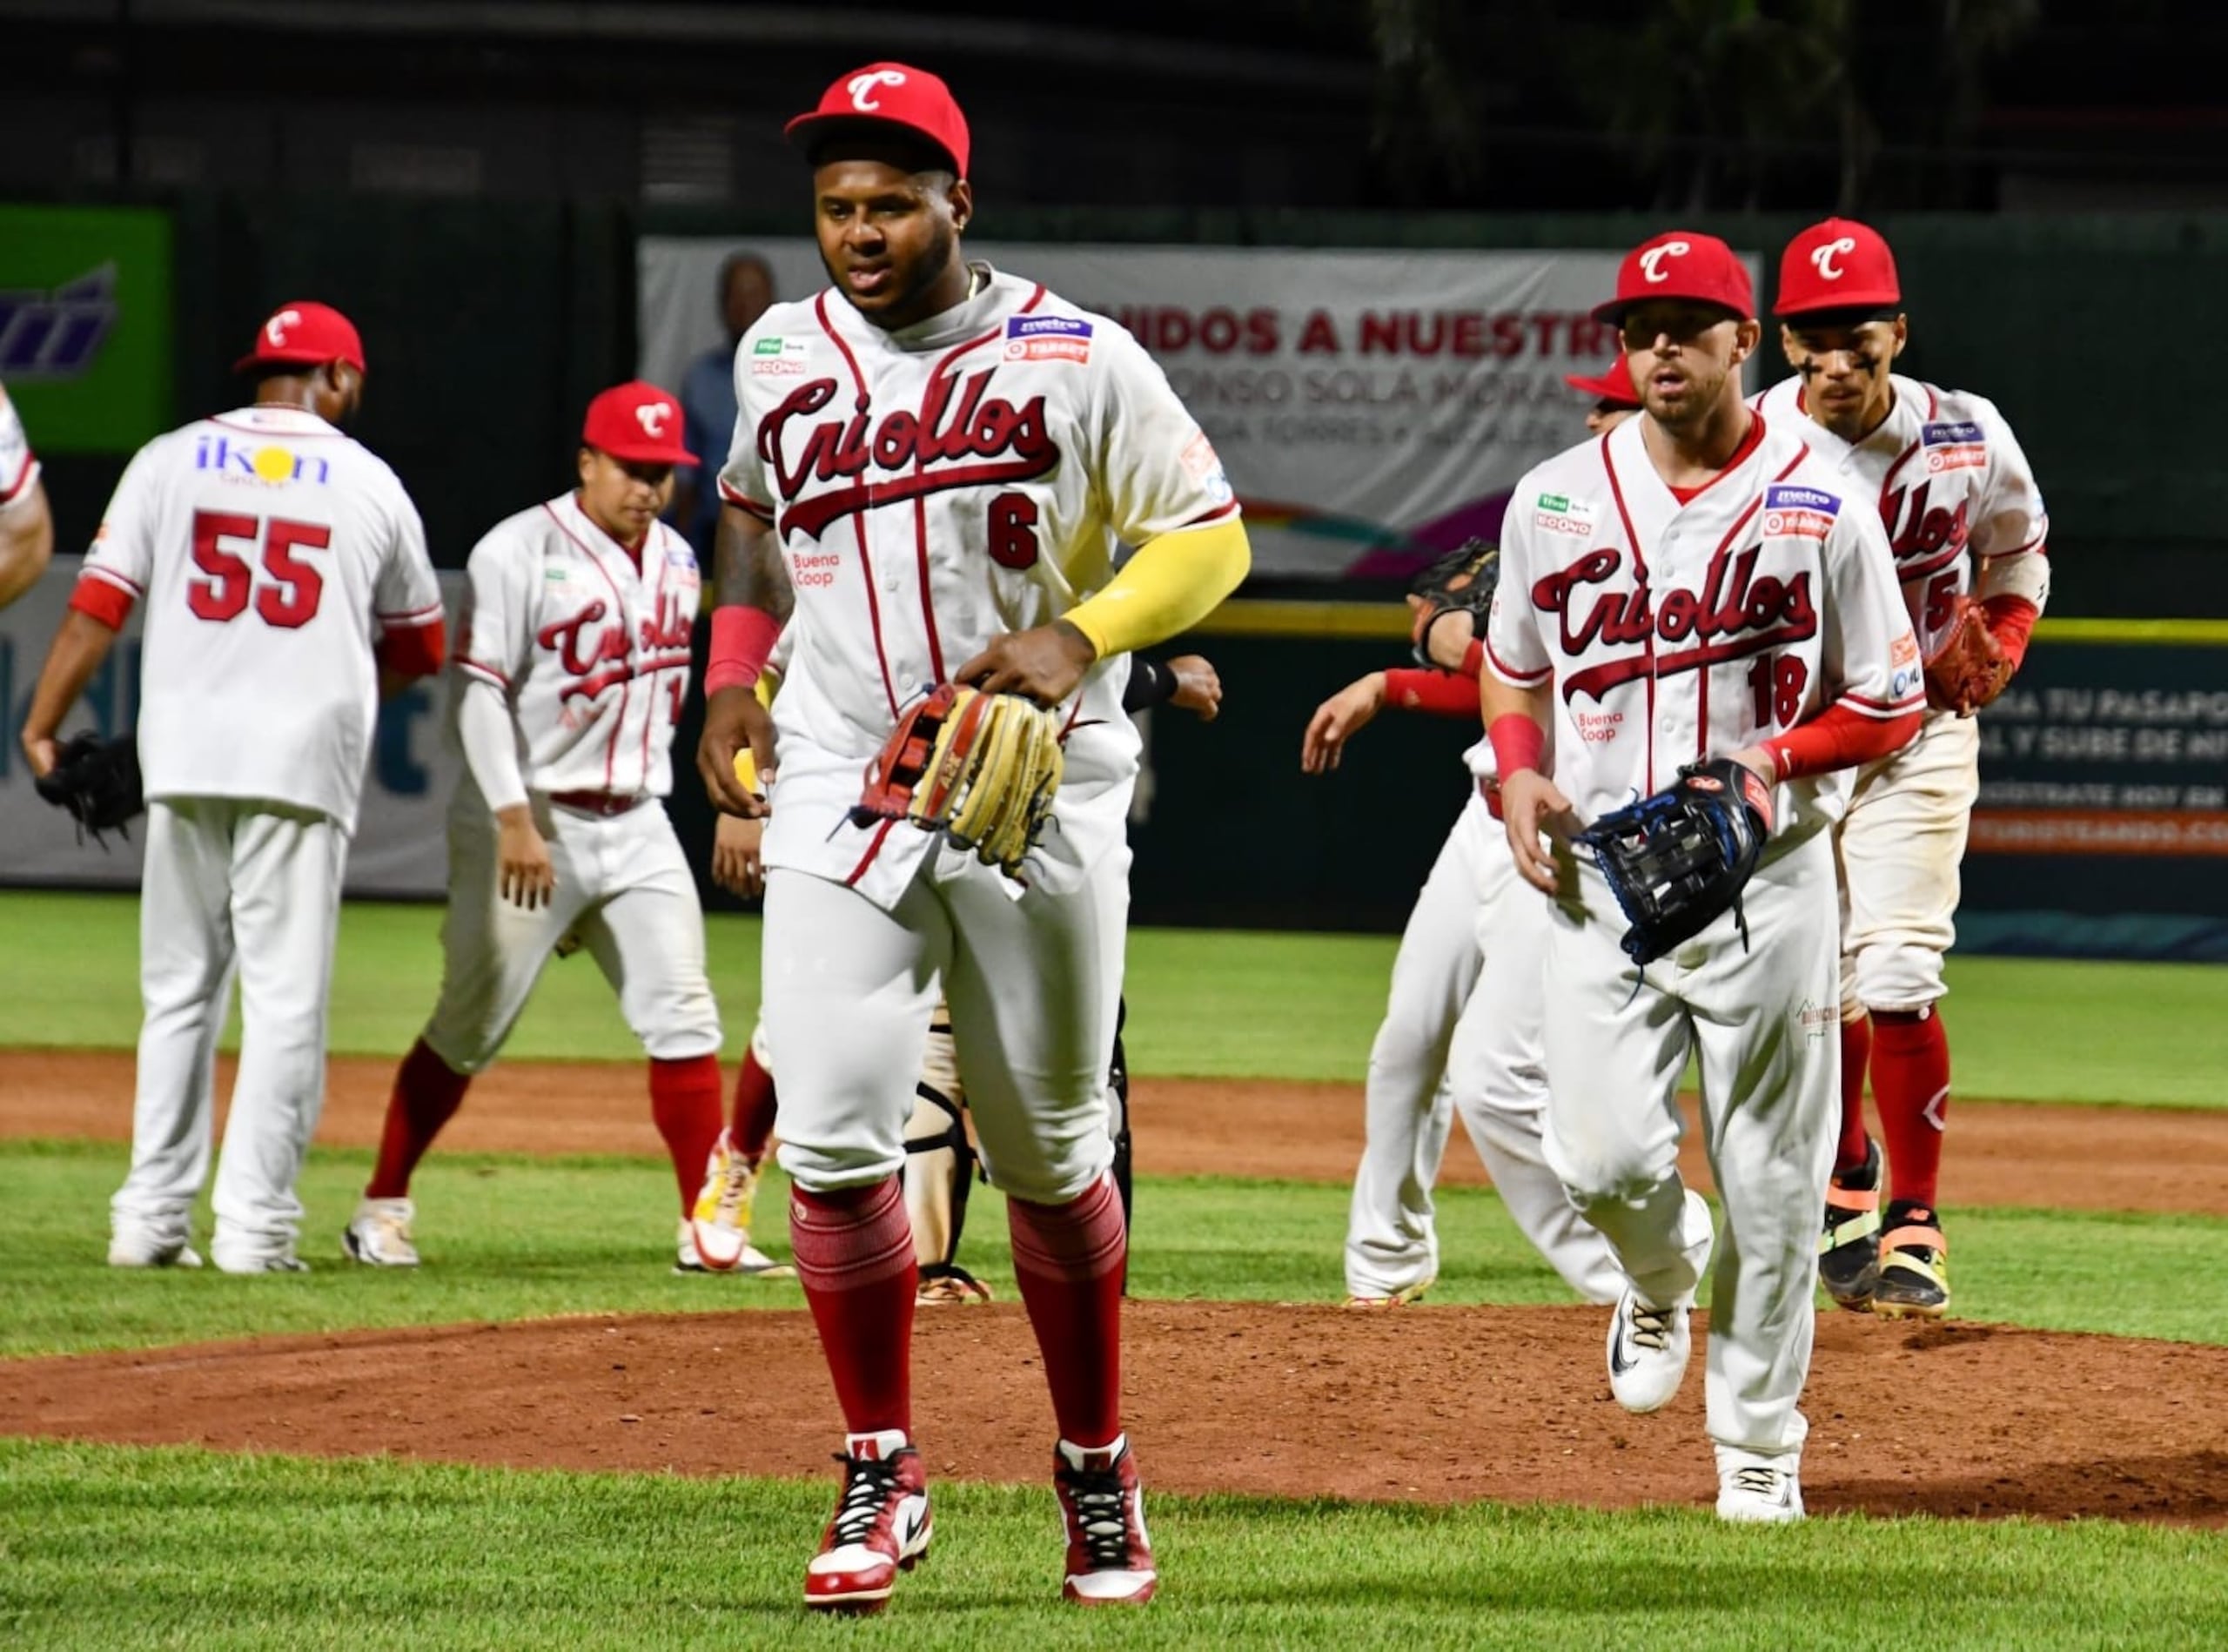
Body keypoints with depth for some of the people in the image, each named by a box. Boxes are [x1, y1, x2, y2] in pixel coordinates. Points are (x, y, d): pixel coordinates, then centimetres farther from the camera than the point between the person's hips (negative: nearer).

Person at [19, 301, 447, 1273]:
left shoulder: (171, 462, 8)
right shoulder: (371, 486, 7)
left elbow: (98, 607, 1)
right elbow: (418, 649, 16)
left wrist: (41, 727, 2)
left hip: (183, 755, 2)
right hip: (305, 758, -2)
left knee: (179, 991, 11)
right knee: (286, 998, 0)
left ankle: (152, 1217, 8)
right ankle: (254, 1222, -7)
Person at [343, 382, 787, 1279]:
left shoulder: (676, 561, 10)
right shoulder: (521, 553, -11)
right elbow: (477, 692, -15)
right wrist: (514, 821, -22)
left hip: (637, 826, 6)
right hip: (528, 824, -6)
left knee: (683, 1018, 0)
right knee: (469, 1028, -2)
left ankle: (707, 1224, 2)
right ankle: (382, 1207, 10)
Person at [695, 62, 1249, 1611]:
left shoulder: (1080, 360, -5)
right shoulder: (781, 354, 6)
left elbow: (1209, 537, -1)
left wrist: (1078, 637, -17)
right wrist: (733, 680, 11)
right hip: (838, 791, 2)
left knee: (1052, 1150, 7)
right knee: (836, 1136, -11)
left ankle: (1098, 1471, 23)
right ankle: (883, 1475, 2)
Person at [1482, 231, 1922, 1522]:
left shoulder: (1820, 505, -2)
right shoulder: (1556, 499, 6)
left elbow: (1890, 709, 2)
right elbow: (1514, 666, 19)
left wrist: (1775, 757, -15)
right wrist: (1520, 772, -1)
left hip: (1768, 878, -2)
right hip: (1600, 873, 2)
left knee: (1771, 1178, 0)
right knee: (1605, 1154, -11)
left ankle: (1759, 1446, 14)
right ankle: (1661, 1279, 25)